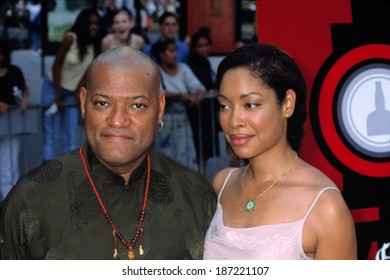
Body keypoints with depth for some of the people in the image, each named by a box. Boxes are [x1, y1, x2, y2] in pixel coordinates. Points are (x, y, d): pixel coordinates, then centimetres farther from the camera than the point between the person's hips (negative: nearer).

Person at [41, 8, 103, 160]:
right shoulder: (71, 39, -20)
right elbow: (56, 66, -17)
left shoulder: (95, 45, -6)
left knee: (71, 138, 3)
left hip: (72, 92, 5)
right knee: (52, 137, -5)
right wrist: (57, 96, -15)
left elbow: (87, 71, 1)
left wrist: (79, 93, -6)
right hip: (53, 87, -5)